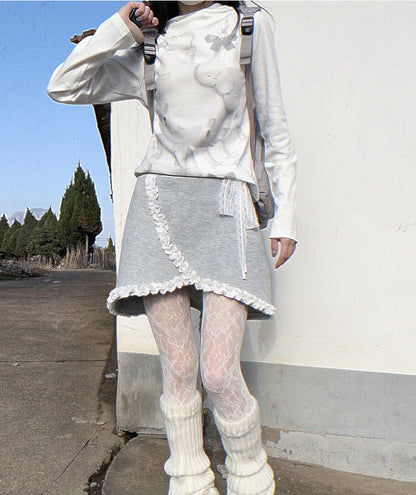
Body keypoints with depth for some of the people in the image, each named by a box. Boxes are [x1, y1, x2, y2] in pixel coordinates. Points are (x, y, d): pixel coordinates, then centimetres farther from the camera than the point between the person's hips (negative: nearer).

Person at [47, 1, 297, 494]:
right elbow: (63, 86, 16)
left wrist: (286, 215, 5)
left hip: (225, 207, -1)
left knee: (219, 373, -11)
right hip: (158, 201, 2)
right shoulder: (148, 51, 18)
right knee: (178, 369, 0)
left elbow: (275, 129, 12)